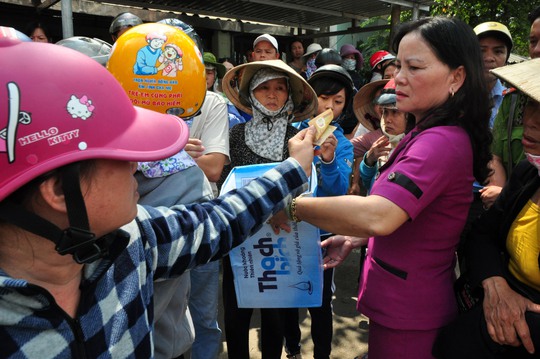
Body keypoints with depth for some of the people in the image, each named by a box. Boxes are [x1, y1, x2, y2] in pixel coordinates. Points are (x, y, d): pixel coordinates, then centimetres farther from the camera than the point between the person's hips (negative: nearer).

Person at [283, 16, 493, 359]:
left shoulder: (441, 142, -25)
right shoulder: (426, 134, 10)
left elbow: (377, 217, -37)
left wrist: (294, 205, -25)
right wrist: (355, 239, 7)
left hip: (408, 317, -9)